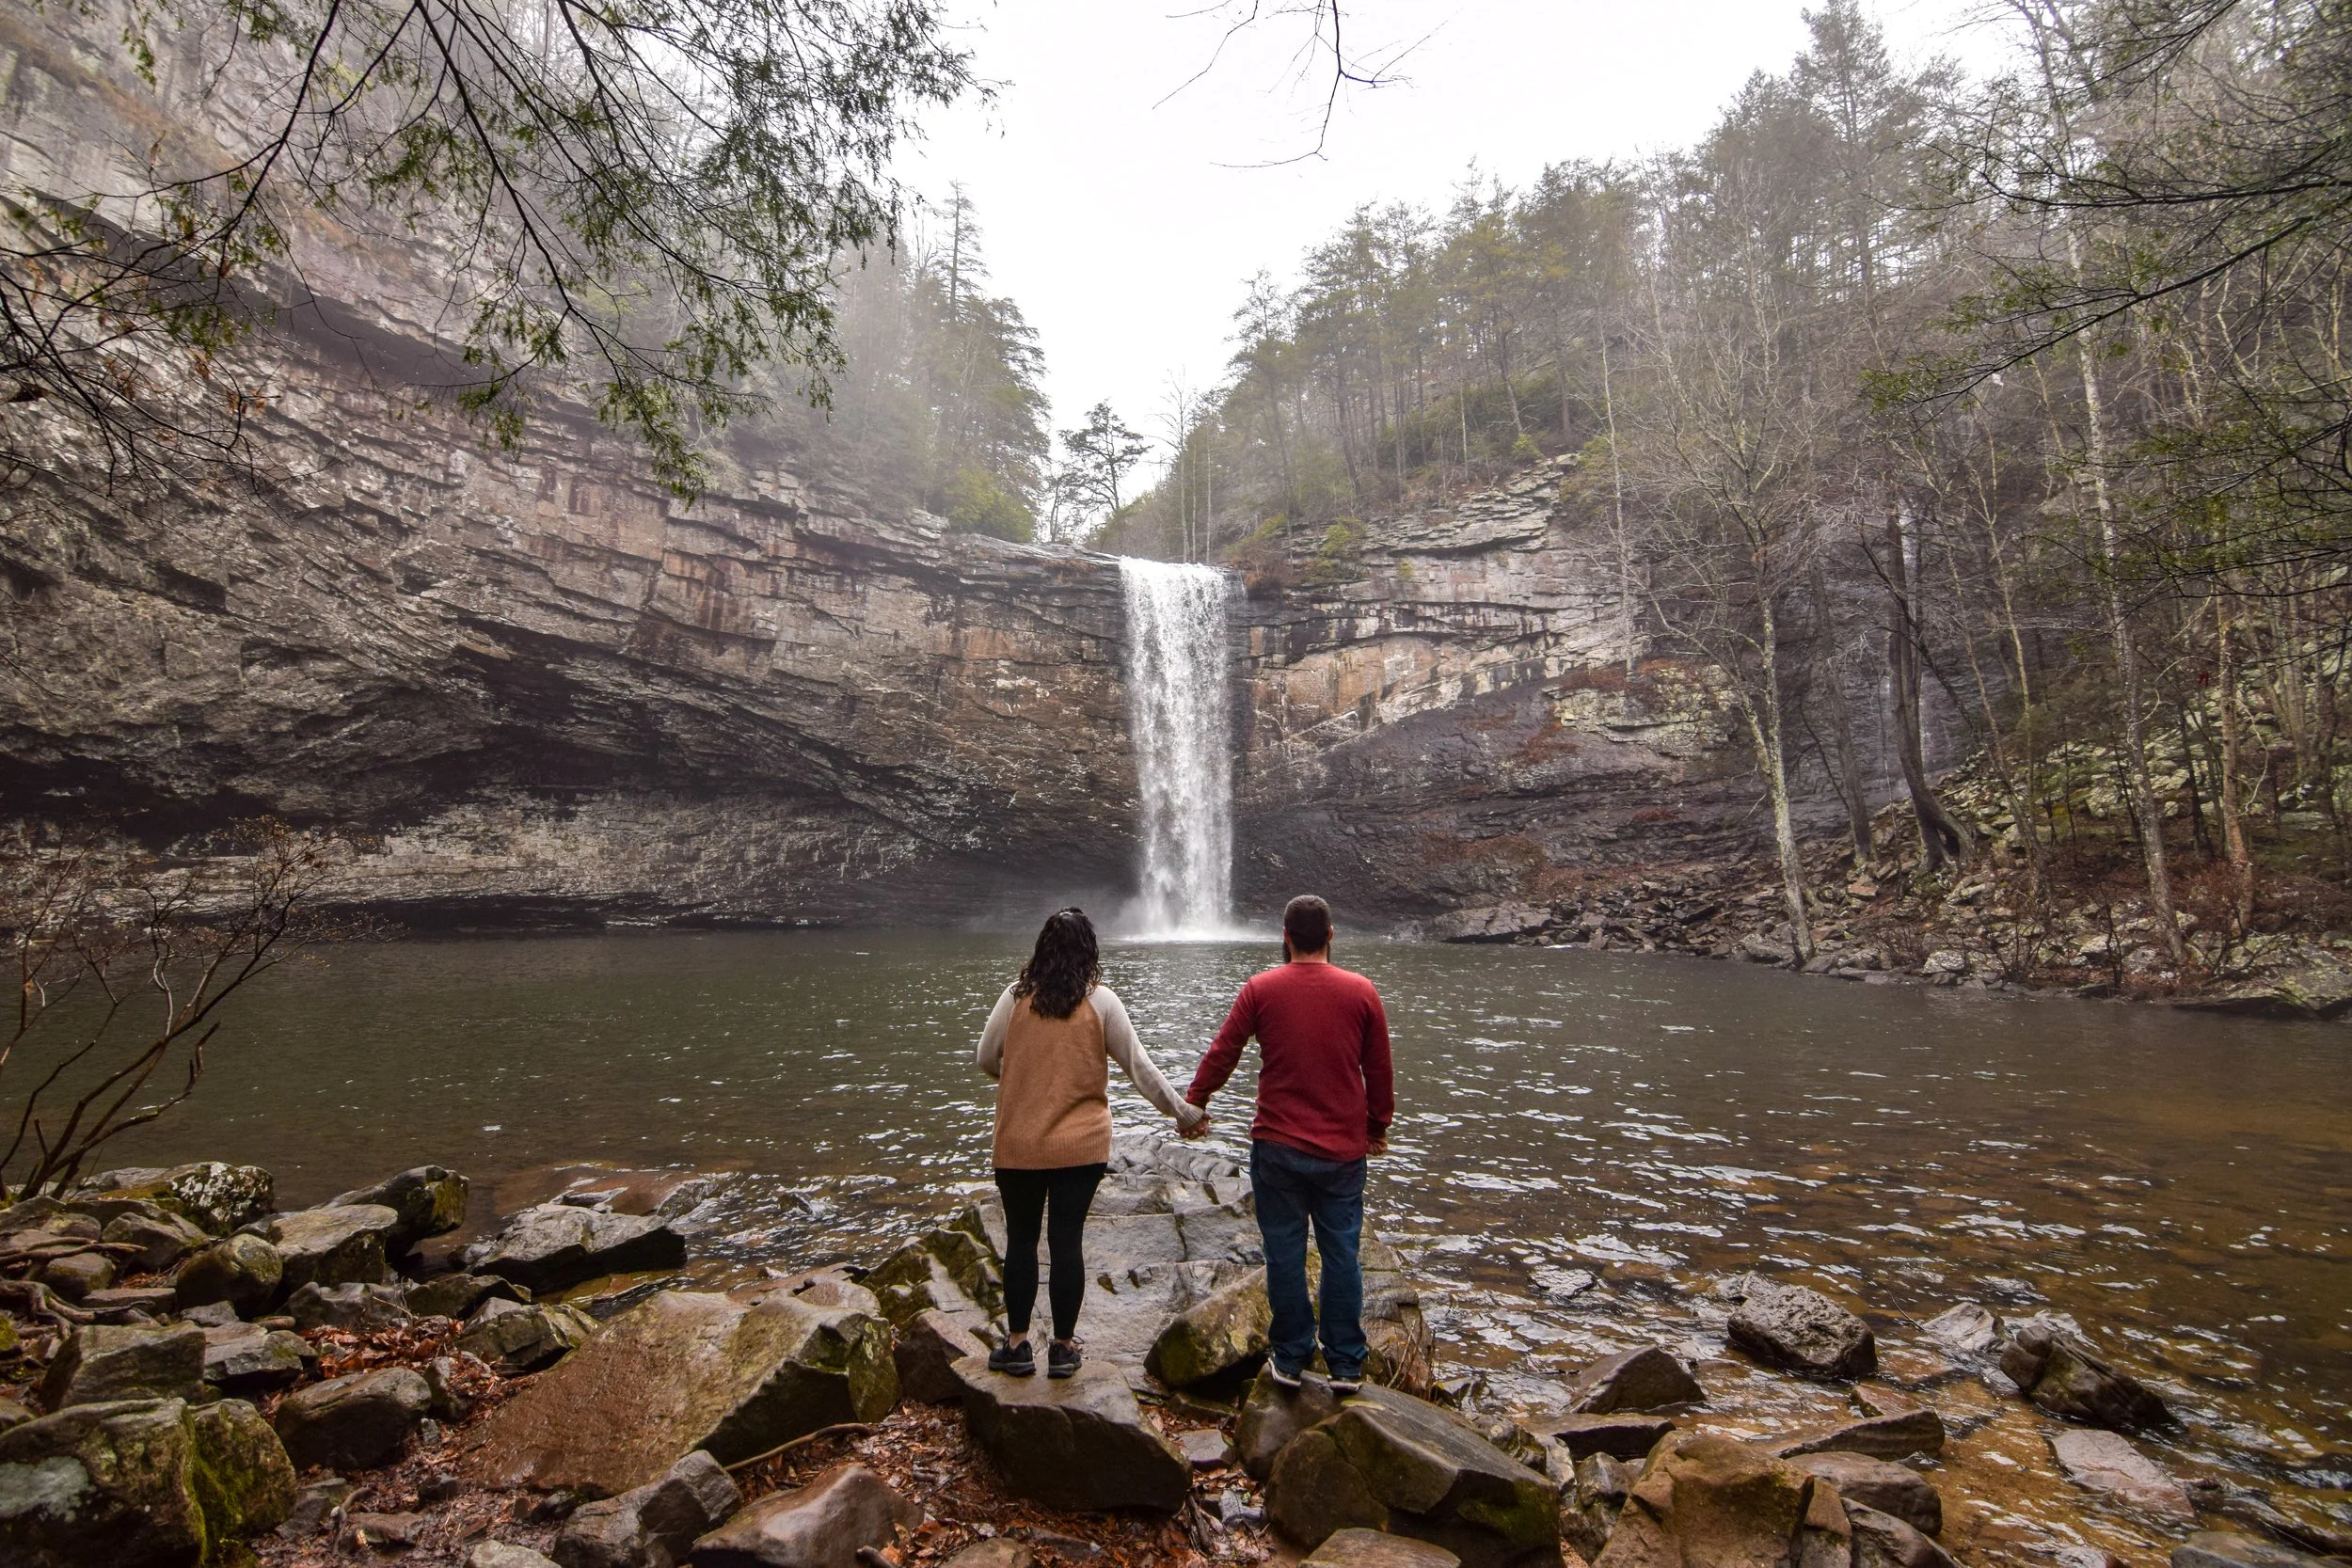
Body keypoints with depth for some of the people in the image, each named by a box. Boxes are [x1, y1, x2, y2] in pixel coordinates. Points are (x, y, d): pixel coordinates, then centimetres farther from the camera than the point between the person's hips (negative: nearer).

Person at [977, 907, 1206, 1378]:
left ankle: (1017, 1345, 22)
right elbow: (1139, 1067, -4)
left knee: (1021, 1239, 13)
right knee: (1067, 1241, 9)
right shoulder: (1100, 1001, -7)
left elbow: (986, 1060, 2)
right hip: (1081, 1145, 0)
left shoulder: (1016, 997, -6)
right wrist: (1184, 1112, 7)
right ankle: (1063, 1347, 20)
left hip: (1019, 1144, 0)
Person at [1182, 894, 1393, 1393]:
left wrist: (1193, 1106, 14)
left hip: (1277, 1146, -1)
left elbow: (1221, 1055, 0)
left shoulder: (1260, 989, -5)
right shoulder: (1361, 991, -2)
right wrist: (1378, 1127, 19)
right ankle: (1346, 1365, 18)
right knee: (1341, 1253, 11)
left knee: (1285, 1253, 9)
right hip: (1344, 1149, 1)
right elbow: (1380, 1071, 5)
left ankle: (1290, 1359, 20)